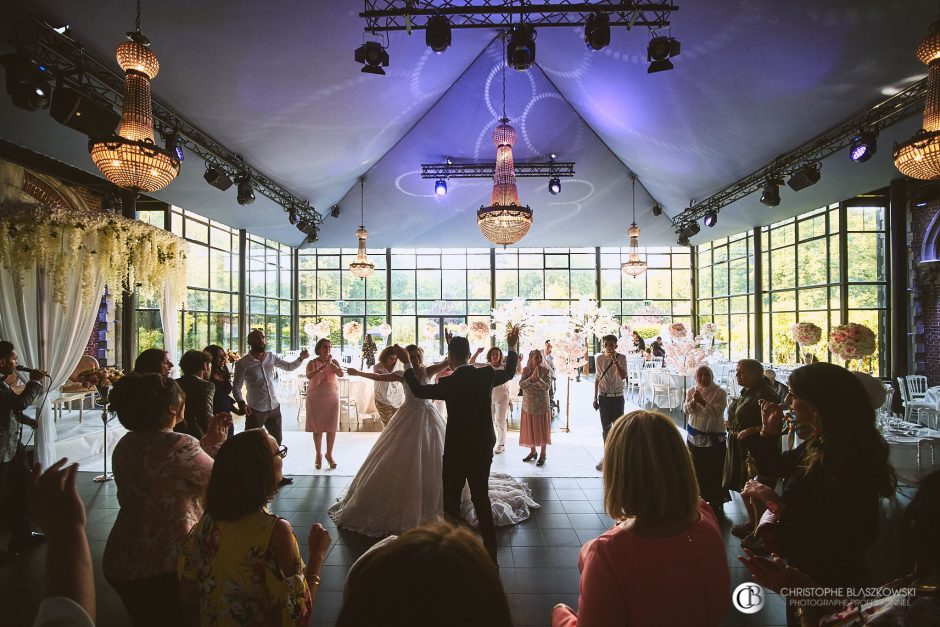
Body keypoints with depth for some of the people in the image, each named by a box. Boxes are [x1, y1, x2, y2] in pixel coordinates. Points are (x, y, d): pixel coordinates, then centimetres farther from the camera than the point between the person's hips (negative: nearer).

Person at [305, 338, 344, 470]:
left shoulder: (334, 362, 0)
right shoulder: (312, 363, -6)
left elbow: (341, 374, -16)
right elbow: (309, 376, -25)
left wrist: (330, 363, -28)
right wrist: (323, 366, -34)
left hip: (332, 397, 2)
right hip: (315, 398, -2)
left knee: (332, 427, 4)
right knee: (317, 428, 6)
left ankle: (329, 454, 20)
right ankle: (318, 455, 21)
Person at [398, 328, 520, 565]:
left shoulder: (449, 383, -17)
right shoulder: (487, 374, -7)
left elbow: (419, 390, -2)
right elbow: (509, 372, 13)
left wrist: (407, 363, 6)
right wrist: (512, 347, 26)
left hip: (456, 450, -5)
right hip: (484, 448, 5)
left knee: (451, 501, 11)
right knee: (481, 497, 17)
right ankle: (490, 552, 23)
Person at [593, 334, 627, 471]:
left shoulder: (621, 358, -7)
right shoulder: (599, 359, 0)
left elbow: (623, 376, -21)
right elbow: (597, 378, 8)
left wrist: (615, 360, -28)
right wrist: (595, 397, 8)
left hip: (617, 397, -2)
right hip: (604, 397, 2)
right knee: (605, 428, 10)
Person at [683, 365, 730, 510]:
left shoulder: (720, 393, -9)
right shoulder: (691, 392, 3)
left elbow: (718, 412, -21)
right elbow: (687, 411, -6)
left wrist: (702, 402, -29)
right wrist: (693, 401, -24)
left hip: (714, 438, -4)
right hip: (695, 437, 4)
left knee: (714, 470, 3)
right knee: (697, 469, 13)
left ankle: (716, 501, 17)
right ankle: (699, 497, 28)